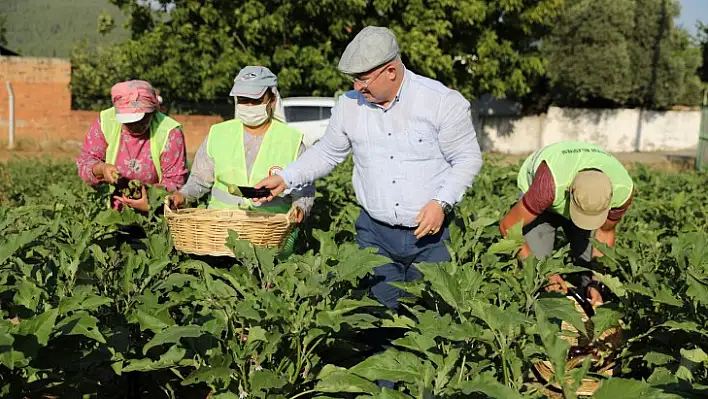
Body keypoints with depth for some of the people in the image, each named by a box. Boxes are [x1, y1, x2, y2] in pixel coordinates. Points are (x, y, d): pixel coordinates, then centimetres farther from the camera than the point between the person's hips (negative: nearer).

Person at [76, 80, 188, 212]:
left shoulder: (170, 132, -12)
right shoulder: (105, 122, -4)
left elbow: (174, 181, -9)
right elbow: (85, 161, 3)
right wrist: (101, 168, -20)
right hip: (110, 211, 4)